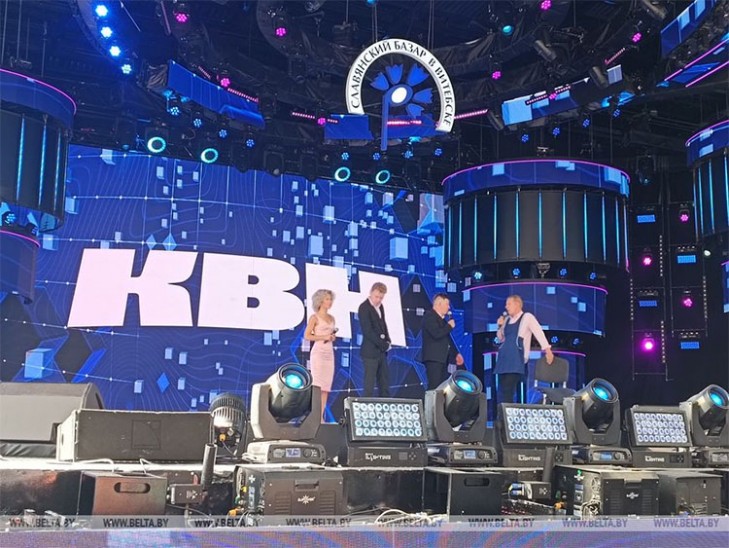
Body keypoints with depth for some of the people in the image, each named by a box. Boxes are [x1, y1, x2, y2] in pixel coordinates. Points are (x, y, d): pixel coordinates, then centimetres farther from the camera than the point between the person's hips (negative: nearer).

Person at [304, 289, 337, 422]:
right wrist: (323, 337, -16)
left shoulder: (331, 318, 15)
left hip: (329, 353, 6)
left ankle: (322, 416, 4)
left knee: (326, 386, 2)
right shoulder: (315, 317, -3)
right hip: (318, 352, -6)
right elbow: (307, 336, -8)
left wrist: (333, 337, 1)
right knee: (318, 384, -9)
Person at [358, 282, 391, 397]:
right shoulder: (364, 307, -13)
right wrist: (384, 345, -14)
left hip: (381, 351, 8)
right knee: (369, 384, -5)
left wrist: (387, 341, 3)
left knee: (385, 384, 10)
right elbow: (368, 331, -18)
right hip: (370, 352, -8)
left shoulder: (380, 306, 12)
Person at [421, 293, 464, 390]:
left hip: (442, 358, 9)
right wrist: (450, 326, -8)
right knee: (434, 388, -14)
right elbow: (436, 334, -23)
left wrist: (456, 353, 18)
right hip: (433, 358, -9)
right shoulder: (429, 316, -9)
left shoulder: (442, 319, 20)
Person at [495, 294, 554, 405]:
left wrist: (547, 350, -10)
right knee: (502, 389, 4)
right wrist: (500, 326, 6)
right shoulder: (507, 319, 18)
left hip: (517, 358, -7)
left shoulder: (527, 317, 1)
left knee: (507, 389, -15)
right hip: (504, 356, 7)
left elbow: (539, 332, -4)